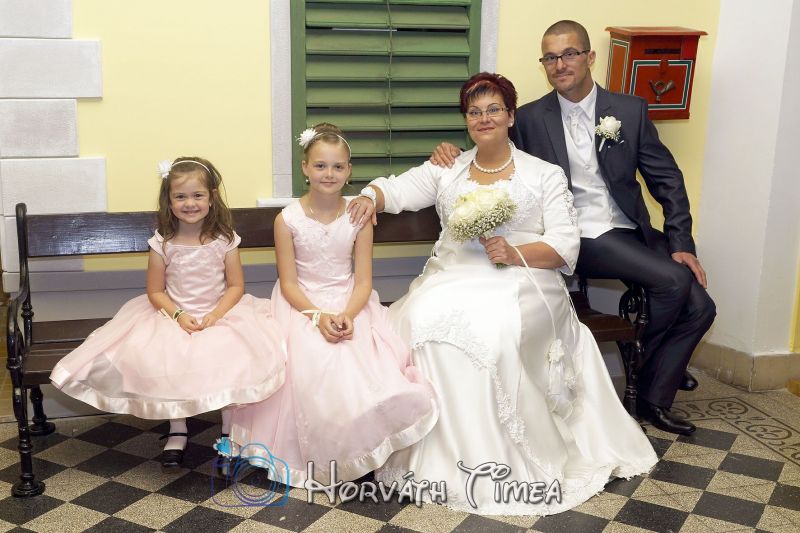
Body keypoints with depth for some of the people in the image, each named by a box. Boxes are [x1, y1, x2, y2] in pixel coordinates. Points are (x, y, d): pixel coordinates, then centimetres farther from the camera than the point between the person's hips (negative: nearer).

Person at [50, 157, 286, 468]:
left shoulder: (224, 240, -4)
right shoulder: (162, 243, -3)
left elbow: (236, 285, -2)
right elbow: (155, 291, 2)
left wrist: (216, 315, -16)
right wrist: (178, 314, -15)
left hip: (221, 314, -1)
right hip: (174, 316, 1)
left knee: (230, 358, -27)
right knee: (164, 362, -24)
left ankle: (229, 432, -5)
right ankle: (177, 430, 2)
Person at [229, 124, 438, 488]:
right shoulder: (288, 219, -6)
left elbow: (363, 281, -4)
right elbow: (289, 283, -6)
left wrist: (347, 315, -23)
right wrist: (318, 316, -21)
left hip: (350, 304, 1)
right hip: (303, 305, -1)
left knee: (361, 362, -24)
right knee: (311, 364, -26)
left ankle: (357, 449, -3)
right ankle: (317, 455, -4)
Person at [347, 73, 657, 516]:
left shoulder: (545, 175, 8)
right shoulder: (446, 171, 17)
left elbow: (566, 247, -1)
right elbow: (396, 189, 6)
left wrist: (515, 253, -18)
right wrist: (370, 197, -18)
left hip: (521, 283, -3)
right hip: (453, 278, 3)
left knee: (493, 331, -34)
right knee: (422, 321, -28)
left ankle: (497, 455, -18)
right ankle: (435, 450, -15)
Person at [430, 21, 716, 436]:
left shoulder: (630, 110, 5)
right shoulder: (530, 118, 1)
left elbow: (667, 179, 5)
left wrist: (681, 245, -3)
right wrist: (453, 155, -16)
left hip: (631, 231, 4)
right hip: (580, 239, -4)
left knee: (699, 306, -11)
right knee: (674, 280, -22)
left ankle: (654, 399, 9)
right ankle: (650, 367, 7)